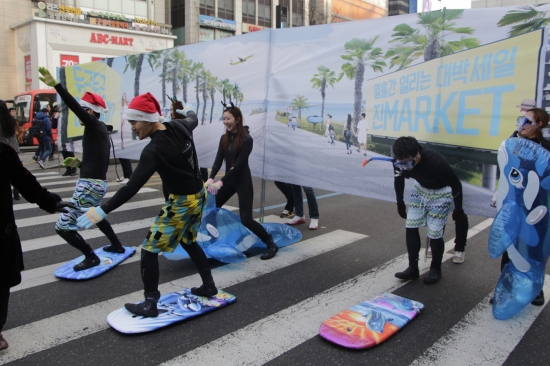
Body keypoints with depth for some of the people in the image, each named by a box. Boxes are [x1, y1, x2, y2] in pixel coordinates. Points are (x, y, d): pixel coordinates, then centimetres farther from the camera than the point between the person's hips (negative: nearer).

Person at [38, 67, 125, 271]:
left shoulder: (95, 125, -12)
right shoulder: (99, 129, 14)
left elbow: (74, 106, -29)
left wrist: (55, 84, -36)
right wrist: (79, 163, 13)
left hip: (90, 185, -11)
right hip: (98, 182, 11)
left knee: (63, 227, -3)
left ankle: (91, 257, 10)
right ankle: (117, 246, 42)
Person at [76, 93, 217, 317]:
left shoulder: (154, 149, -25)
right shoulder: (180, 127, -4)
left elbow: (132, 187, -29)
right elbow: (193, 119, 22)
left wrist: (103, 210, -28)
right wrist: (188, 111, 45)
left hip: (181, 202, -9)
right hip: (198, 195, 9)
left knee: (149, 250, 3)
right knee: (188, 241, 27)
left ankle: (149, 304, 11)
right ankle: (209, 286, 36)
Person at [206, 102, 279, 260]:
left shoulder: (246, 139, -17)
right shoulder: (224, 138, 3)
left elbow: (238, 165, -22)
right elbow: (218, 160, -4)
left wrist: (220, 182, -26)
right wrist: (210, 179, -21)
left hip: (243, 182, -7)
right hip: (229, 180, 7)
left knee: (246, 219, -10)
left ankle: (271, 245, 5)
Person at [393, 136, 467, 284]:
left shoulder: (435, 162, -39)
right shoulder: (401, 161, -24)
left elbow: (456, 184, -23)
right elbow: (399, 180, 0)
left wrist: (458, 210, -11)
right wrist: (400, 203, 10)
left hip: (441, 193, -5)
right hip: (420, 189, 5)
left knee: (434, 232, -7)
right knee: (410, 226, -2)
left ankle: (435, 269, 16)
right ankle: (413, 268, 11)